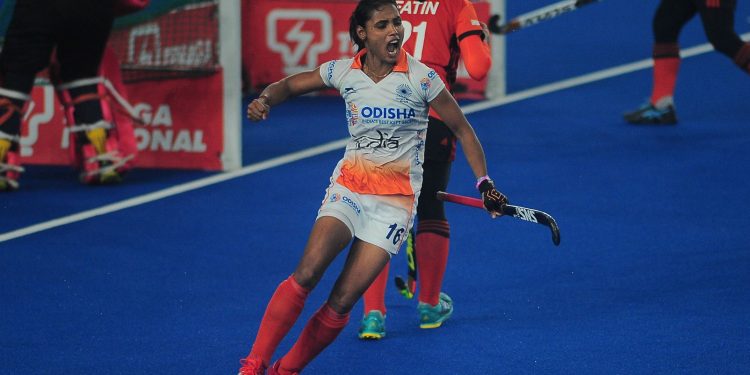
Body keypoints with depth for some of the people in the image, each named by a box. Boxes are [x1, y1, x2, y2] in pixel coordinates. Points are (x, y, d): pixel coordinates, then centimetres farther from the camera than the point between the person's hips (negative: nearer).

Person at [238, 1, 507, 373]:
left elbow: (462, 129, 3)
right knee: (306, 274, -22)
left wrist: (484, 183, -1)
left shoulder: (421, 78, -8)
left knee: (342, 301, -9)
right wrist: (265, 100, -8)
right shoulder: (344, 72, 0)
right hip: (348, 187, 1)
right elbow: (289, 85, 14)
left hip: (396, 200, -1)